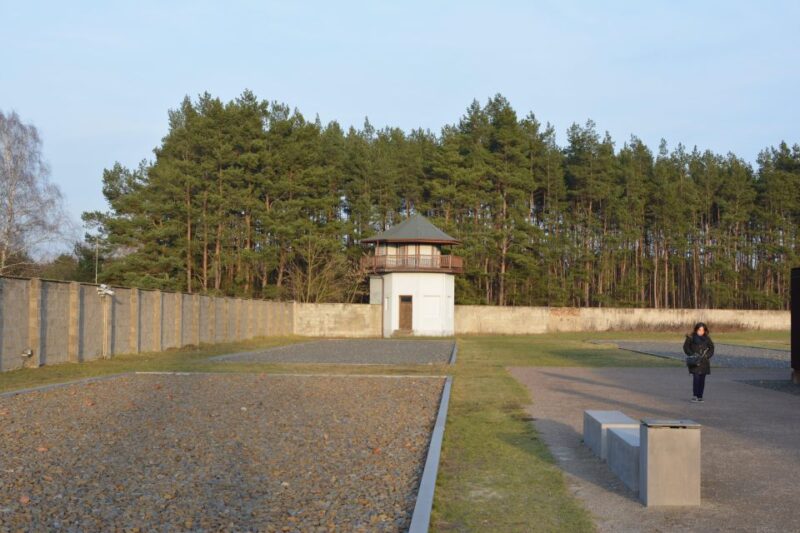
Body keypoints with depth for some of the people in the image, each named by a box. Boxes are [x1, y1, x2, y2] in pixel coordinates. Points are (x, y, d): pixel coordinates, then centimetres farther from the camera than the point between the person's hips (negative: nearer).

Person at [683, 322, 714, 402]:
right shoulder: (691, 338, -2)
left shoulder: (707, 339, 6)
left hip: (704, 362, 3)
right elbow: (686, 347, 2)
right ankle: (695, 396, -7)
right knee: (696, 377, -13)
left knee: (702, 379, 3)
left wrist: (707, 355, -2)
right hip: (695, 361, -3)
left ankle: (700, 396, 10)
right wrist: (692, 354, -9)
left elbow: (711, 348, 13)